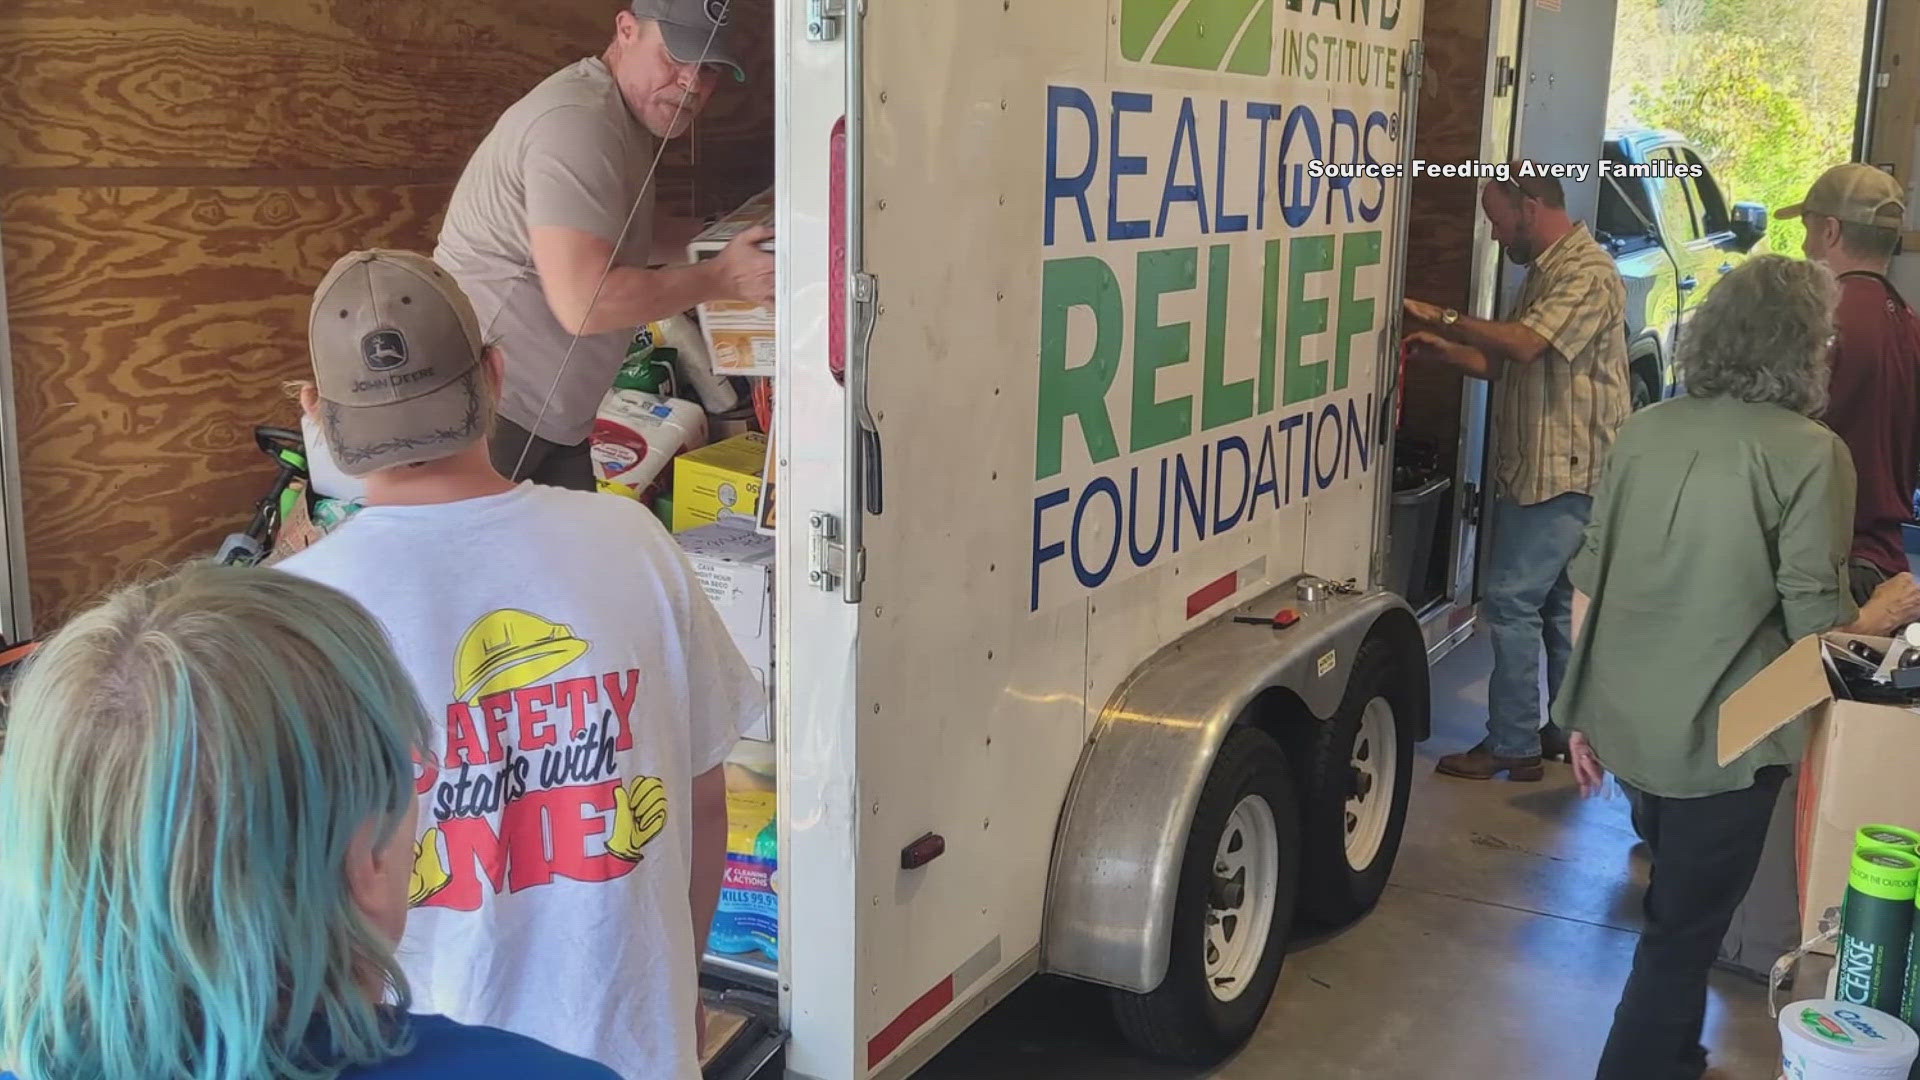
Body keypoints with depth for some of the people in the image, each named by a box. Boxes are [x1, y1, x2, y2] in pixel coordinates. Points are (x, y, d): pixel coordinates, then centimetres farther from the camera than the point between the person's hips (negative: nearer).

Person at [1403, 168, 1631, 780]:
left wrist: (1444, 319, -20)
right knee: (1559, 604, 15)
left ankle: (1511, 746, -2)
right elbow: (1512, 365, 19)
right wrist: (1446, 352, 4)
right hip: (1536, 470, 10)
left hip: (1562, 473, -10)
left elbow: (1525, 345, -28)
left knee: (1512, 602, -8)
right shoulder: (1546, 271, 17)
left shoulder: (1588, 274, -15)